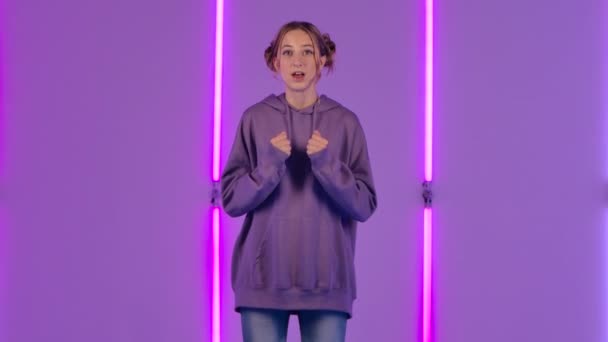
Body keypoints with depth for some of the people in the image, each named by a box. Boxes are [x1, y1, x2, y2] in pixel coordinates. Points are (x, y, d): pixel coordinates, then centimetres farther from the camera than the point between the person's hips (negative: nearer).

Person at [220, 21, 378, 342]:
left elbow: (364, 205, 0)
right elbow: (232, 199, 1)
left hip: (326, 276, 0)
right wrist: (270, 165, -15)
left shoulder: (345, 122, 3)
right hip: (264, 274, 0)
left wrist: (328, 165, -15)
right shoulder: (255, 119, 3)